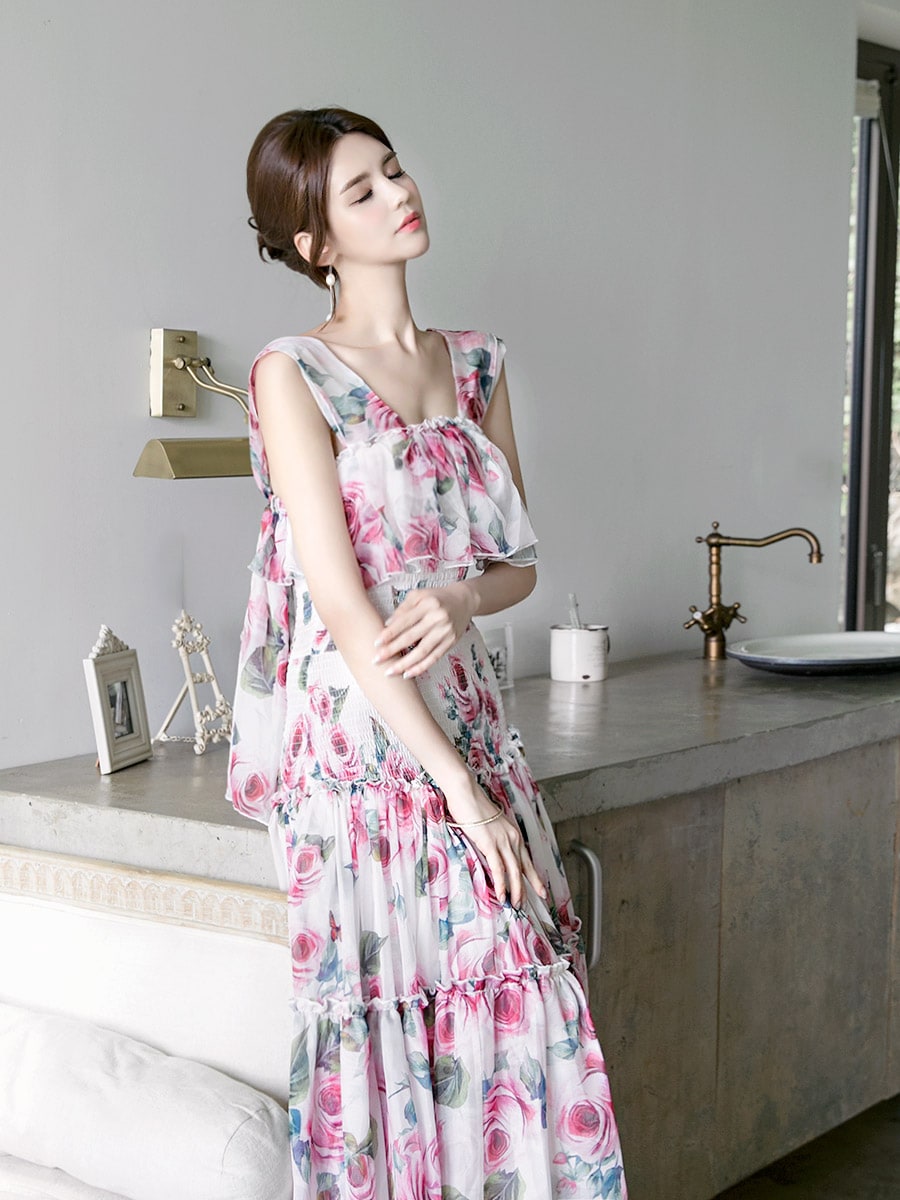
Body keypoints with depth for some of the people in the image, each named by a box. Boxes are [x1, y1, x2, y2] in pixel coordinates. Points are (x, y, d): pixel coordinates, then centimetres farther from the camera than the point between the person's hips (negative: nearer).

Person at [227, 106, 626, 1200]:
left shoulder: (475, 366, 11)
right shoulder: (294, 375, -7)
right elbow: (343, 608, -14)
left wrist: (462, 596, -10)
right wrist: (460, 790, -16)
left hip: (467, 726, 5)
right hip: (361, 738, -5)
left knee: (524, 1011, 2)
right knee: (397, 1023, -3)